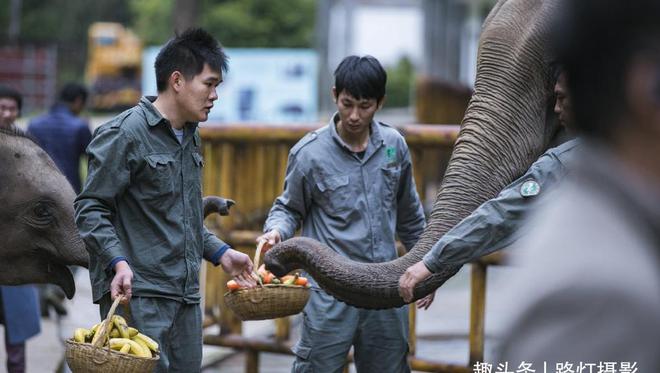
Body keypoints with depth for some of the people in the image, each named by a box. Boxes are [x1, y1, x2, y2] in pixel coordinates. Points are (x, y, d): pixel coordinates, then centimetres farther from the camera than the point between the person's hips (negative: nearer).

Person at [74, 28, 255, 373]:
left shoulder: (190, 138, 18)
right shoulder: (124, 134, -9)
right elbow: (89, 209, -12)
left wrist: (220, 253, 19)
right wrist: (118, 262, -24)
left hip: (186, 294, 8)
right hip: (137, 293, -8)